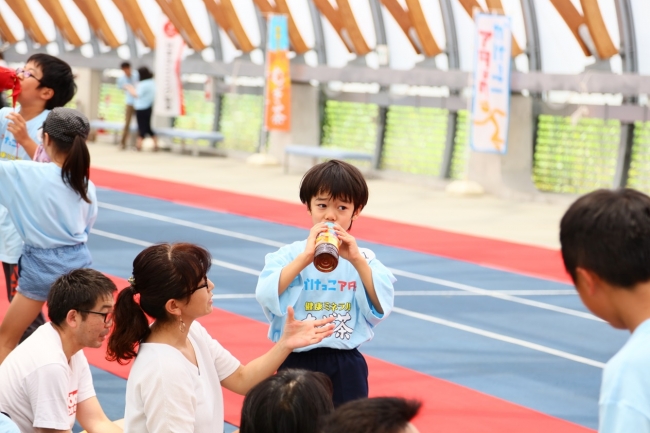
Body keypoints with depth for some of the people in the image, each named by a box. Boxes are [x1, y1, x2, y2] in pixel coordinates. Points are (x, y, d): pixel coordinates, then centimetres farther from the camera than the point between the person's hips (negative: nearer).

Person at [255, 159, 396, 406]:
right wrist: (306, 257, -25)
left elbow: (381, 307, -11)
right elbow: (266, 296, -20)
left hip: (346, 369, 2)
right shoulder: (290, 254, -3)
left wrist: (357, 260, -20)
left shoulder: (363, 258, 3)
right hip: (298, 365, -2)